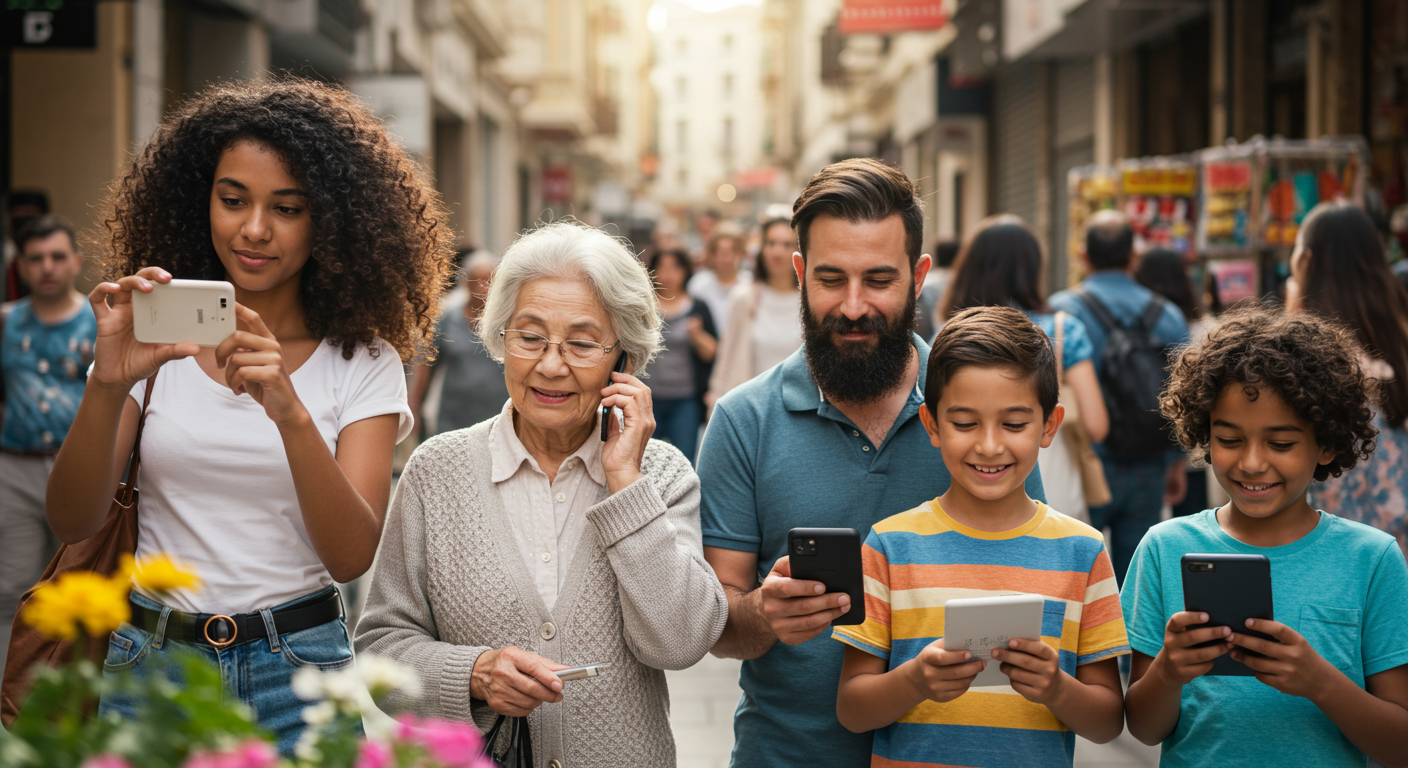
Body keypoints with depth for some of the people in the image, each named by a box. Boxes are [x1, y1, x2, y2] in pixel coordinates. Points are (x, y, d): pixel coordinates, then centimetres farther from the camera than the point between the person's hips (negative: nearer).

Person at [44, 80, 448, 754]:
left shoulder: (362, 363, -3)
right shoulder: (157, 340, 0)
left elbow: (353, 557, -14)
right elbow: (72, 522, -7)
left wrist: (290, 414, -29)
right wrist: (106, 386, -24)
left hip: (296, 669, -1)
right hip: (151, 659, 1)